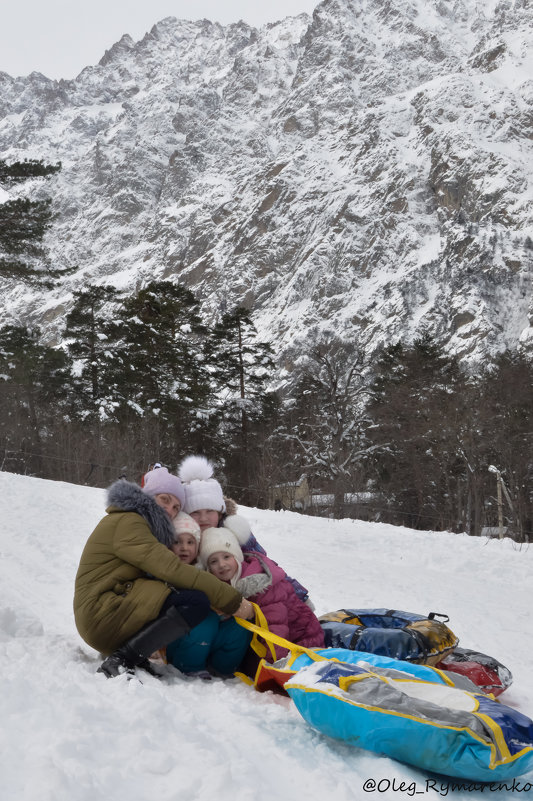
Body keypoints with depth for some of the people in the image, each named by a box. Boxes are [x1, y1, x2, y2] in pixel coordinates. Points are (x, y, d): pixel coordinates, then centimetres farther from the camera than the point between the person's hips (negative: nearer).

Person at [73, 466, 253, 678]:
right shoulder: (126, 522, -10)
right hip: (102, 615, -10)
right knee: (197, 602, -21)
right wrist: (231, 600, -20)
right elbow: (171, 569, -20)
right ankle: (119, 661, -19)